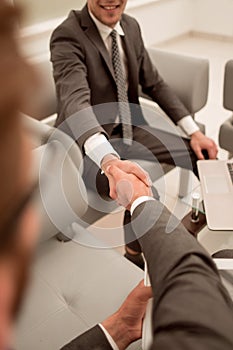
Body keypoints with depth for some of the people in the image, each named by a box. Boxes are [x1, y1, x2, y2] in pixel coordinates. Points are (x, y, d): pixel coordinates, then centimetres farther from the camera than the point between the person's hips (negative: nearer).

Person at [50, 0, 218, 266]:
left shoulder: (131, 26, 2)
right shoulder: (67, 36, -19)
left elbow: (154, 84, 9)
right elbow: (75, 101, -36)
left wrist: (193, 131, 2)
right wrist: (109, 159, -54)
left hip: (131, 130, 7)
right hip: (88, 145, -6)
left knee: (205, 155, 3)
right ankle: (137, 253, -1)